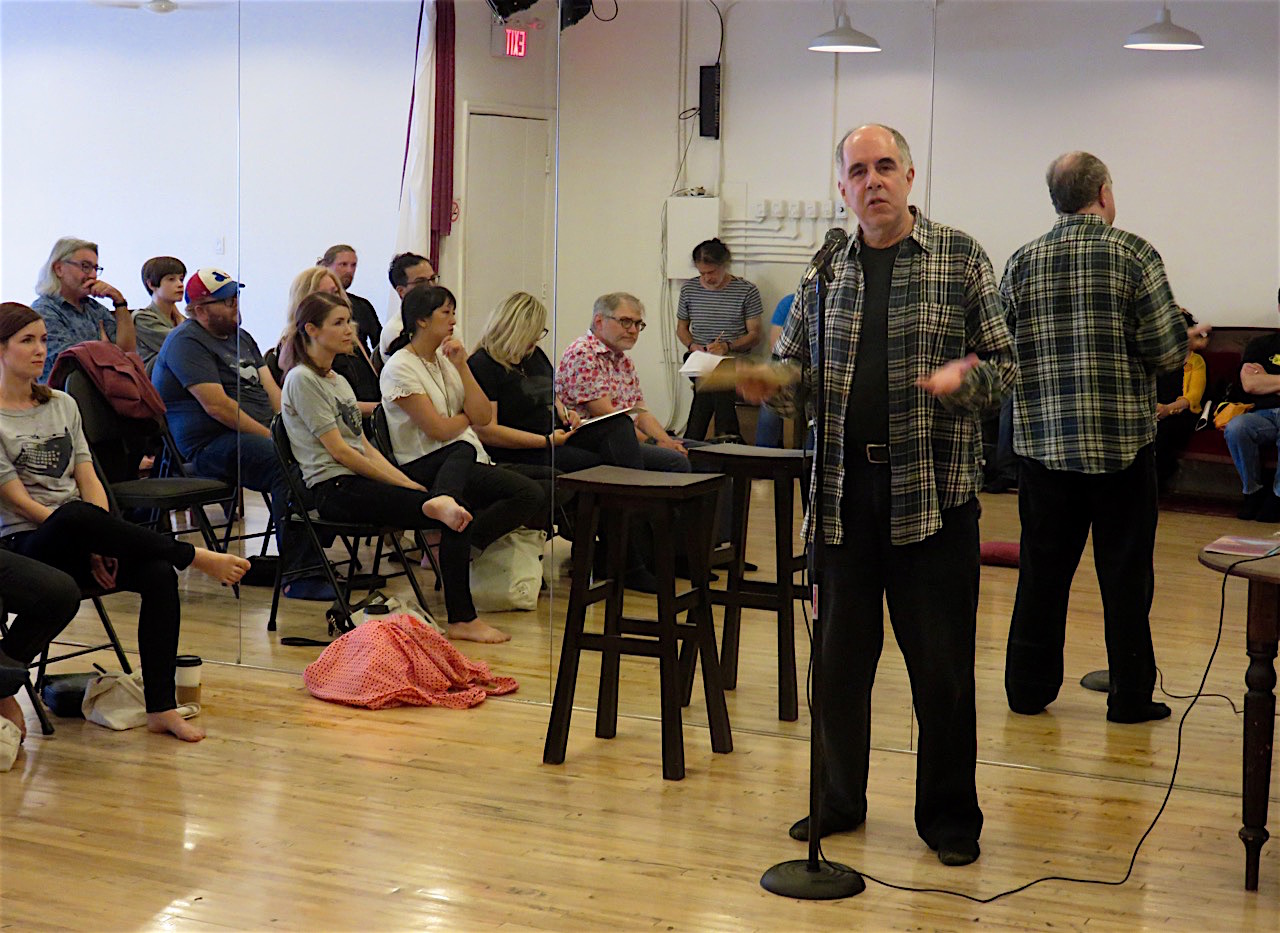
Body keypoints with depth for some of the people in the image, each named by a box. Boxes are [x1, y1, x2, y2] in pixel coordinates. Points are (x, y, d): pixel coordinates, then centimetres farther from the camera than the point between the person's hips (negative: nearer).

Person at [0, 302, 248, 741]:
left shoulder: (63, 404, 16)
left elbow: (89, 482, 9)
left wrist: (101, 543, -9)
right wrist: (91, 536, -18)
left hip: (79, 541, 5)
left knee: (158, 573, -24)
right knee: (76, 516, -40)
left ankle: (161, 707, -23)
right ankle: (196, 557, -26)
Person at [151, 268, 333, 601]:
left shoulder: (241, 337, 25)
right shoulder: (187, 341, -4)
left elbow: (271, 389, 19)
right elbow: (216, 405, -14)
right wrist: (271, 436, -14)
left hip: (257, 434, 9)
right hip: (210, 445, -9)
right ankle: (299, 576, -37)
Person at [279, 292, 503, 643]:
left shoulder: (339, 380, 23)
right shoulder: (302, 380, -6)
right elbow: (339, 452, -12)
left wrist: (406, 480, 1)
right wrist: (400, 483, -10)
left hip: (362, 478, 9)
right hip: (335, 488, -9)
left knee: (463, 450, -3)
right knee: (458, 519, -21)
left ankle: (441, 500, -37)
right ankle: (462, 620, -21)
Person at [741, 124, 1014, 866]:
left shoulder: (960, 257, 1)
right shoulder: (826, 269, 10)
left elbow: (1004, 365, 0)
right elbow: (795, 370, 15)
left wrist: (964, 377, -21)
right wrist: (766, 384, -7)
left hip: (933, 490, -3)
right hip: (845, 489, 3)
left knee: (942, 665, 3)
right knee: (840, 657, 11)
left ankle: (950, 816, 18)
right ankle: (840, 800, 27)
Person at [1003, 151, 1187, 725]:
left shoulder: (1022, 263, 2)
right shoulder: (1134, 254, -7)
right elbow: (1169, 352, -11)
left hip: (1044, 441, 3)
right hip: (1122, 441, -3)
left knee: (1042, 571, 11)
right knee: (1125, 575, 6)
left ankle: (1029, 689, 17)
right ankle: (1131, 696, 12)